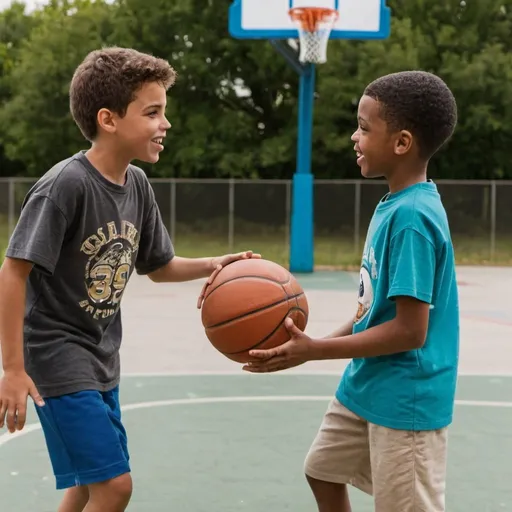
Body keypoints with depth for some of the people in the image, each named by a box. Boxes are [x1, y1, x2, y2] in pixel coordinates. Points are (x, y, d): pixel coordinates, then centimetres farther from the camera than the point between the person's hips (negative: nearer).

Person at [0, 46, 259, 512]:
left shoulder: (137, 184, 2)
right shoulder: (65, 185, -22)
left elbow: (158, 266, 15)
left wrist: (212, 266, -5)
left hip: (101, 360, 8)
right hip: (58, 358, -8)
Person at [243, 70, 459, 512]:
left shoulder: (412, 216, -24)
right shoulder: (394, 205, 6)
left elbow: (409, 330, -26)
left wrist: (315, 350, -22)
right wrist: (314, 345, 5)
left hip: (404, 398, -10)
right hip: (367, 387, 10)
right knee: (323, 471, 24)